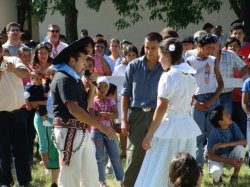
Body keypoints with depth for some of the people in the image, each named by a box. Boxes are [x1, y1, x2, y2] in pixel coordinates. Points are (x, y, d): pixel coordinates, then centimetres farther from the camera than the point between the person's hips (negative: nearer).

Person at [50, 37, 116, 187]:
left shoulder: (75, 79, 17)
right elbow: (73, 109, -24)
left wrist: (92, 88, 4)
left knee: (91, 174, 12)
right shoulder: (63, 79, -14)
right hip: (69, 131, -10)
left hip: (82, 131, 10)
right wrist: (101, 126, -25)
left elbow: (85, 105, 20)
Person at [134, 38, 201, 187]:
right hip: (187, 127, 8)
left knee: (158, 174, -2)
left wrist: (149, 134, -13)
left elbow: (161, 108, -16)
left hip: (170, 127, -8)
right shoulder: (190, 75, 9)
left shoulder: (169, 76, -14)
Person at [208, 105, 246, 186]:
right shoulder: (215, 132, -25)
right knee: (216, 171, -37)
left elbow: (243, 142, -20)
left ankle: (235, 177, -7)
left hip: (230, 155, 4)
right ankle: (217, 177, 5)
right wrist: (228, 161, -33)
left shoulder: (232, 125, -14)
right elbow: (211, 155, -23)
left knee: (240, 148, -29)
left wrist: (226, 144, -32)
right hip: (217, 158, -4)